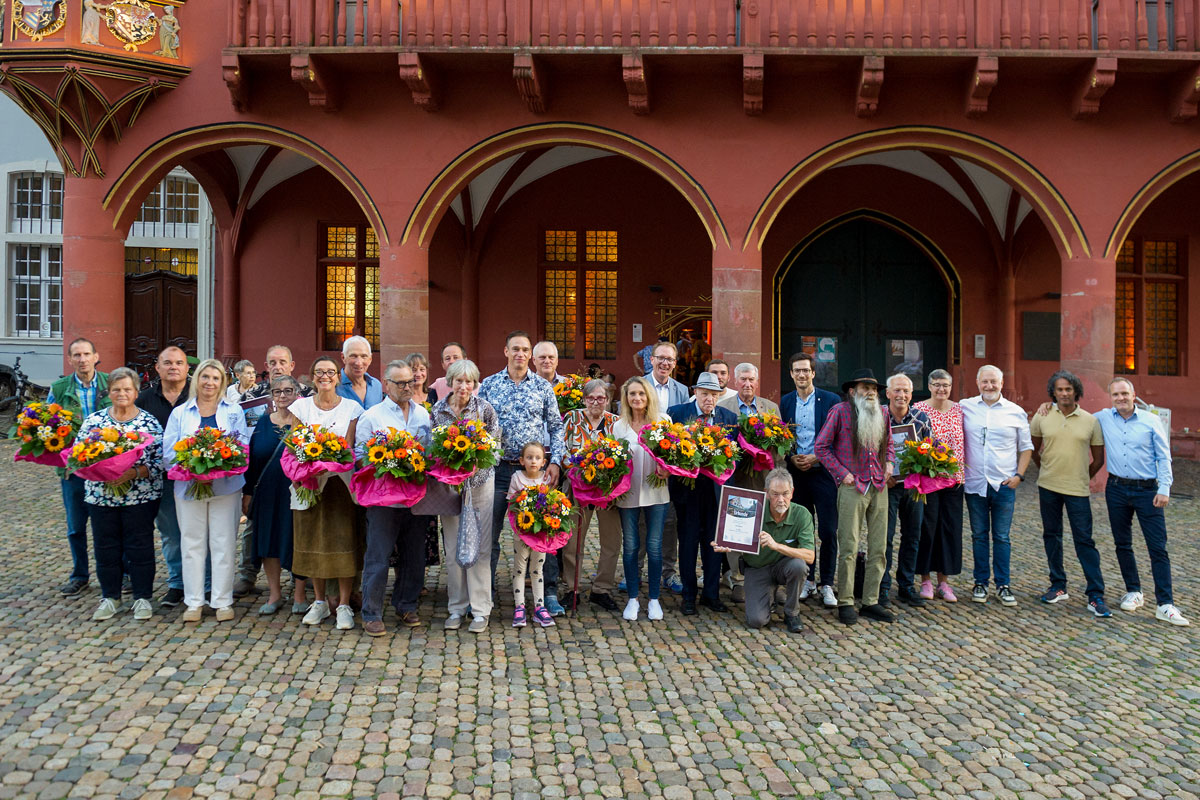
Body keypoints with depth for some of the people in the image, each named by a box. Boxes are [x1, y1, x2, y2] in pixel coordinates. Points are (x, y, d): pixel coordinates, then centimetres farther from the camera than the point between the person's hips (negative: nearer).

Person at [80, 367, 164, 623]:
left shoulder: (150, 423, -2)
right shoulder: (93, 420, 5)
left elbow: (158, 462, -7)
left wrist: (133, 473, -20)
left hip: (140, 497, -2)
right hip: (101, 495, 2)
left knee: (140, 546, 3)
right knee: (106, 547, 9)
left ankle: (142, 598, 17)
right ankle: (110, 597, 25)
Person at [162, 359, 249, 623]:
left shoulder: (234, 411, 10)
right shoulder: (179, 413, 10)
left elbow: (243, 447, 3)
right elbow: (168, 453, 2)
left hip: (226, 485, 0)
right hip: (189, 485, 1)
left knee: (223, 543, 2)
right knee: (192, 543, 6)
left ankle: (223, 601, 11)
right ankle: (194, 602, 15)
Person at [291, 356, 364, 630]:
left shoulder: (351, 407, 3)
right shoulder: (301, 406, 8)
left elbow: (348, 446, -2)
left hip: (340, 481, -2)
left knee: (343, 542, -4)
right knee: (312, 541, 7)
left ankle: (344, 605, 2)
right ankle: (320, 601, 20)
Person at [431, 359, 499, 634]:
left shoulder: (484, 408, -3)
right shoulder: (437, 409, 3)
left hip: (480, 482, -2)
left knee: (480, 546, -2)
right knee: (452, 547, 6)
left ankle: (480, 610, 8)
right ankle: (456, 607, 19)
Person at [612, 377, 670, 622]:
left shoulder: (662, 420, 2)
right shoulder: (619, 426, 6)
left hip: (656, 492, -1)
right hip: (628, 493, 1)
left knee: (654, 546, 3)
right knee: (630, 546, 7)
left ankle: (654, 599, 16)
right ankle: (633, 599, 18)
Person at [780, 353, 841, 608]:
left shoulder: (831, 400, -1)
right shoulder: (785, 402, 9)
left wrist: (816, 458, -12)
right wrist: (791, 458, -6)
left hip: (824, 472, -3)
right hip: (796, 473, 3)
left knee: (828, 532, -3)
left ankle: (827, 585, 8)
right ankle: (808, 580, 20)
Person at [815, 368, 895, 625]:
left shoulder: (882, 413, 14)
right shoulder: (840, 411, -3)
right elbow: (821, 446, -2)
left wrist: (889, 462, 10)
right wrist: (842, 473, -7)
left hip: (879, 487, 6)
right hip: (852, 487, -6)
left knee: (878, 548, 7)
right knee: (849, 548, -5)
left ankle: (871, 602, 16)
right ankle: (845, 603, 5)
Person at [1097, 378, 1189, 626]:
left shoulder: (1151, 421, -2)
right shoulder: (1103, 419, 3)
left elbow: (1164, 457, 0)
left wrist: (1164, 489, -8)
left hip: (1147, 490, -2)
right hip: (1117, 489, 2)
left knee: (1158, 547, -4)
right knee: (1122, 544, 10)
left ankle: (1165, 604, -3)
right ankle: (1133, 592, 24)